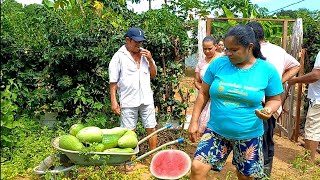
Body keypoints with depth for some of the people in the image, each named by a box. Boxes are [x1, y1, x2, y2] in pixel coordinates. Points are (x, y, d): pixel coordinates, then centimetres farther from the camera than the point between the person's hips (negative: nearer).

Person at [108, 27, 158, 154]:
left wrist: (150, 60, -3)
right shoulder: (119, 56, -3)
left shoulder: (145, 54, 11)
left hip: (147, 99, 4)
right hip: (128, 101, -4)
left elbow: (153, 75, 13)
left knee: (151, 129, 8)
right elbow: (113, 82, -4)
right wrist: (114, 102, -11)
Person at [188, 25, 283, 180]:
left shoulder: (267, 70, -9)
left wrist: (268, 110, -21)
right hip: (216, 131, 1)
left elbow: (274, 99, 2)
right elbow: (203, 94, 2)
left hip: (249, 136, 0)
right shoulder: (218, 64, -6)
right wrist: (194, 121, -1)